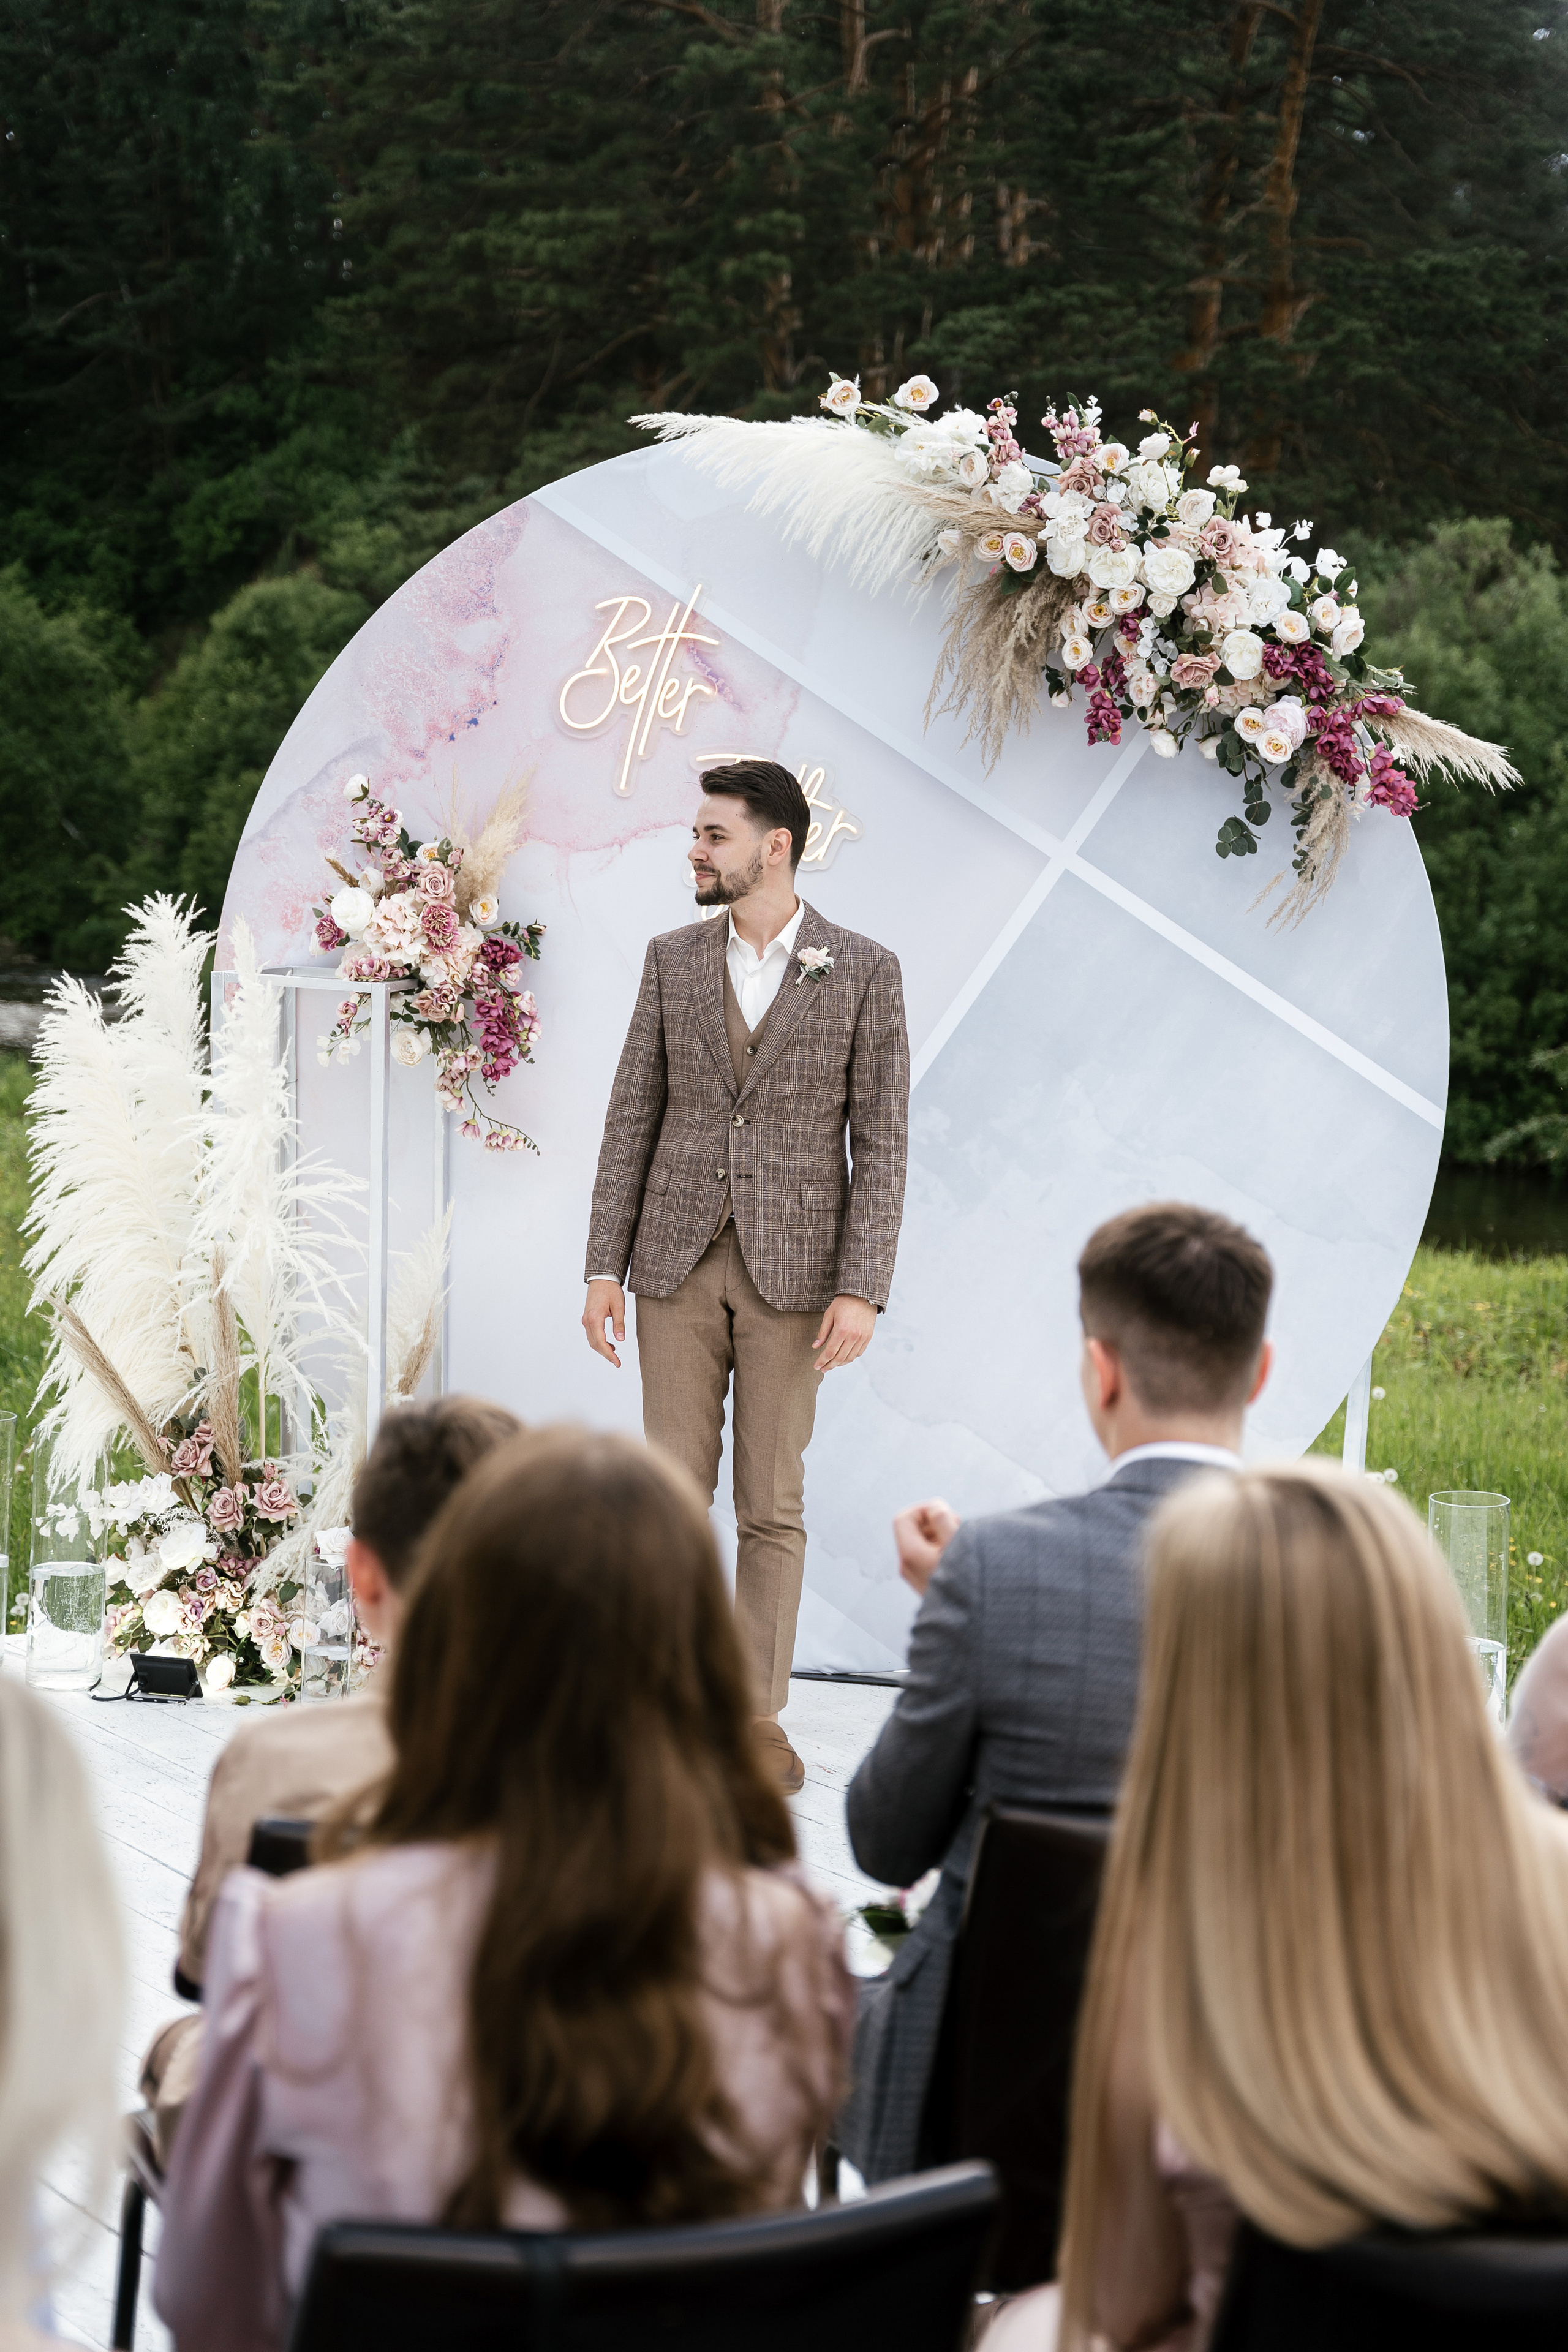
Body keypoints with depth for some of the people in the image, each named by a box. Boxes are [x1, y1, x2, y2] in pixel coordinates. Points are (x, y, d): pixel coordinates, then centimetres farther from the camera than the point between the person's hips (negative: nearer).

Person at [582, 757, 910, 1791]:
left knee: (772, 1504, 2)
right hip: (679, 1261, 3)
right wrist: (604, 1267, 1)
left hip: (792, 1270, -2)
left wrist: (862, 1289, -12)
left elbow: (881, 1141, -5)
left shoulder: (864, 971, -4)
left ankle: (760, 1714, 11)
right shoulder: (674, 960, 5)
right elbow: (633, 1117, 7)